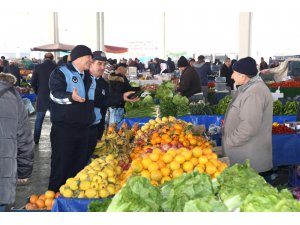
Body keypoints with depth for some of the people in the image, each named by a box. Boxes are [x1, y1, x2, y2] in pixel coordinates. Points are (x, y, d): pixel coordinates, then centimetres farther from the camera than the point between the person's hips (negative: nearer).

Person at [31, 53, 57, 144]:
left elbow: (33, 83, -3)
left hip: (42, 96, 0)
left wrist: (37, 92, 12)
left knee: (39, 119, 11)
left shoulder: (38, 67, -5)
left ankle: (36, 139, 14)